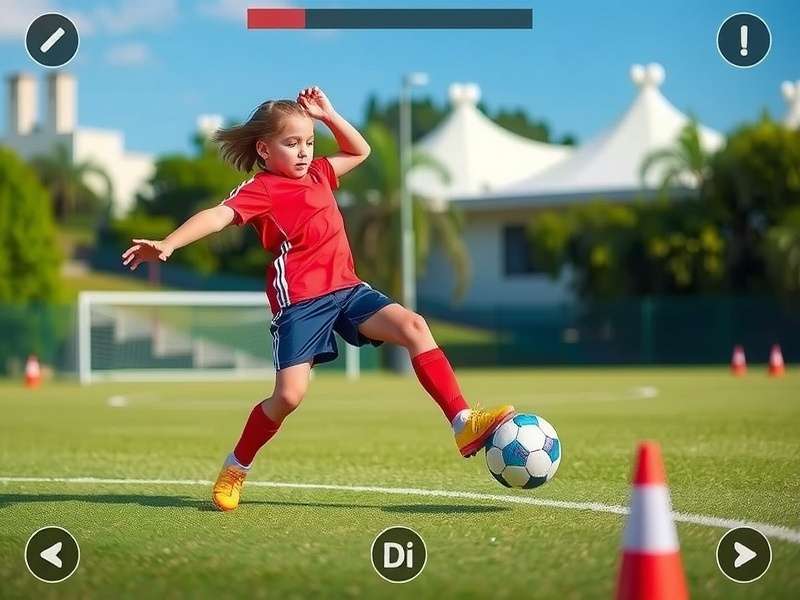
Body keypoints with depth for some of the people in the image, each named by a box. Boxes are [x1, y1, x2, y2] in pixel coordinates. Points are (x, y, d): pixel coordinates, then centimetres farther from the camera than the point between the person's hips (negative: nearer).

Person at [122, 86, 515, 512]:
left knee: (413, 326, -13)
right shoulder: (260, 190, -6)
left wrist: (328, 115, 18)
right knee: (290, 394, -13)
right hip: (299, 302, -7)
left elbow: (359, 151, 33)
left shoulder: (317, 174, 17)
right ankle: (235, 469, 11)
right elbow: (217, 216, -22)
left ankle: (463, 423, -17)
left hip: (346, 288, 7)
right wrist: (168, 244, -37)